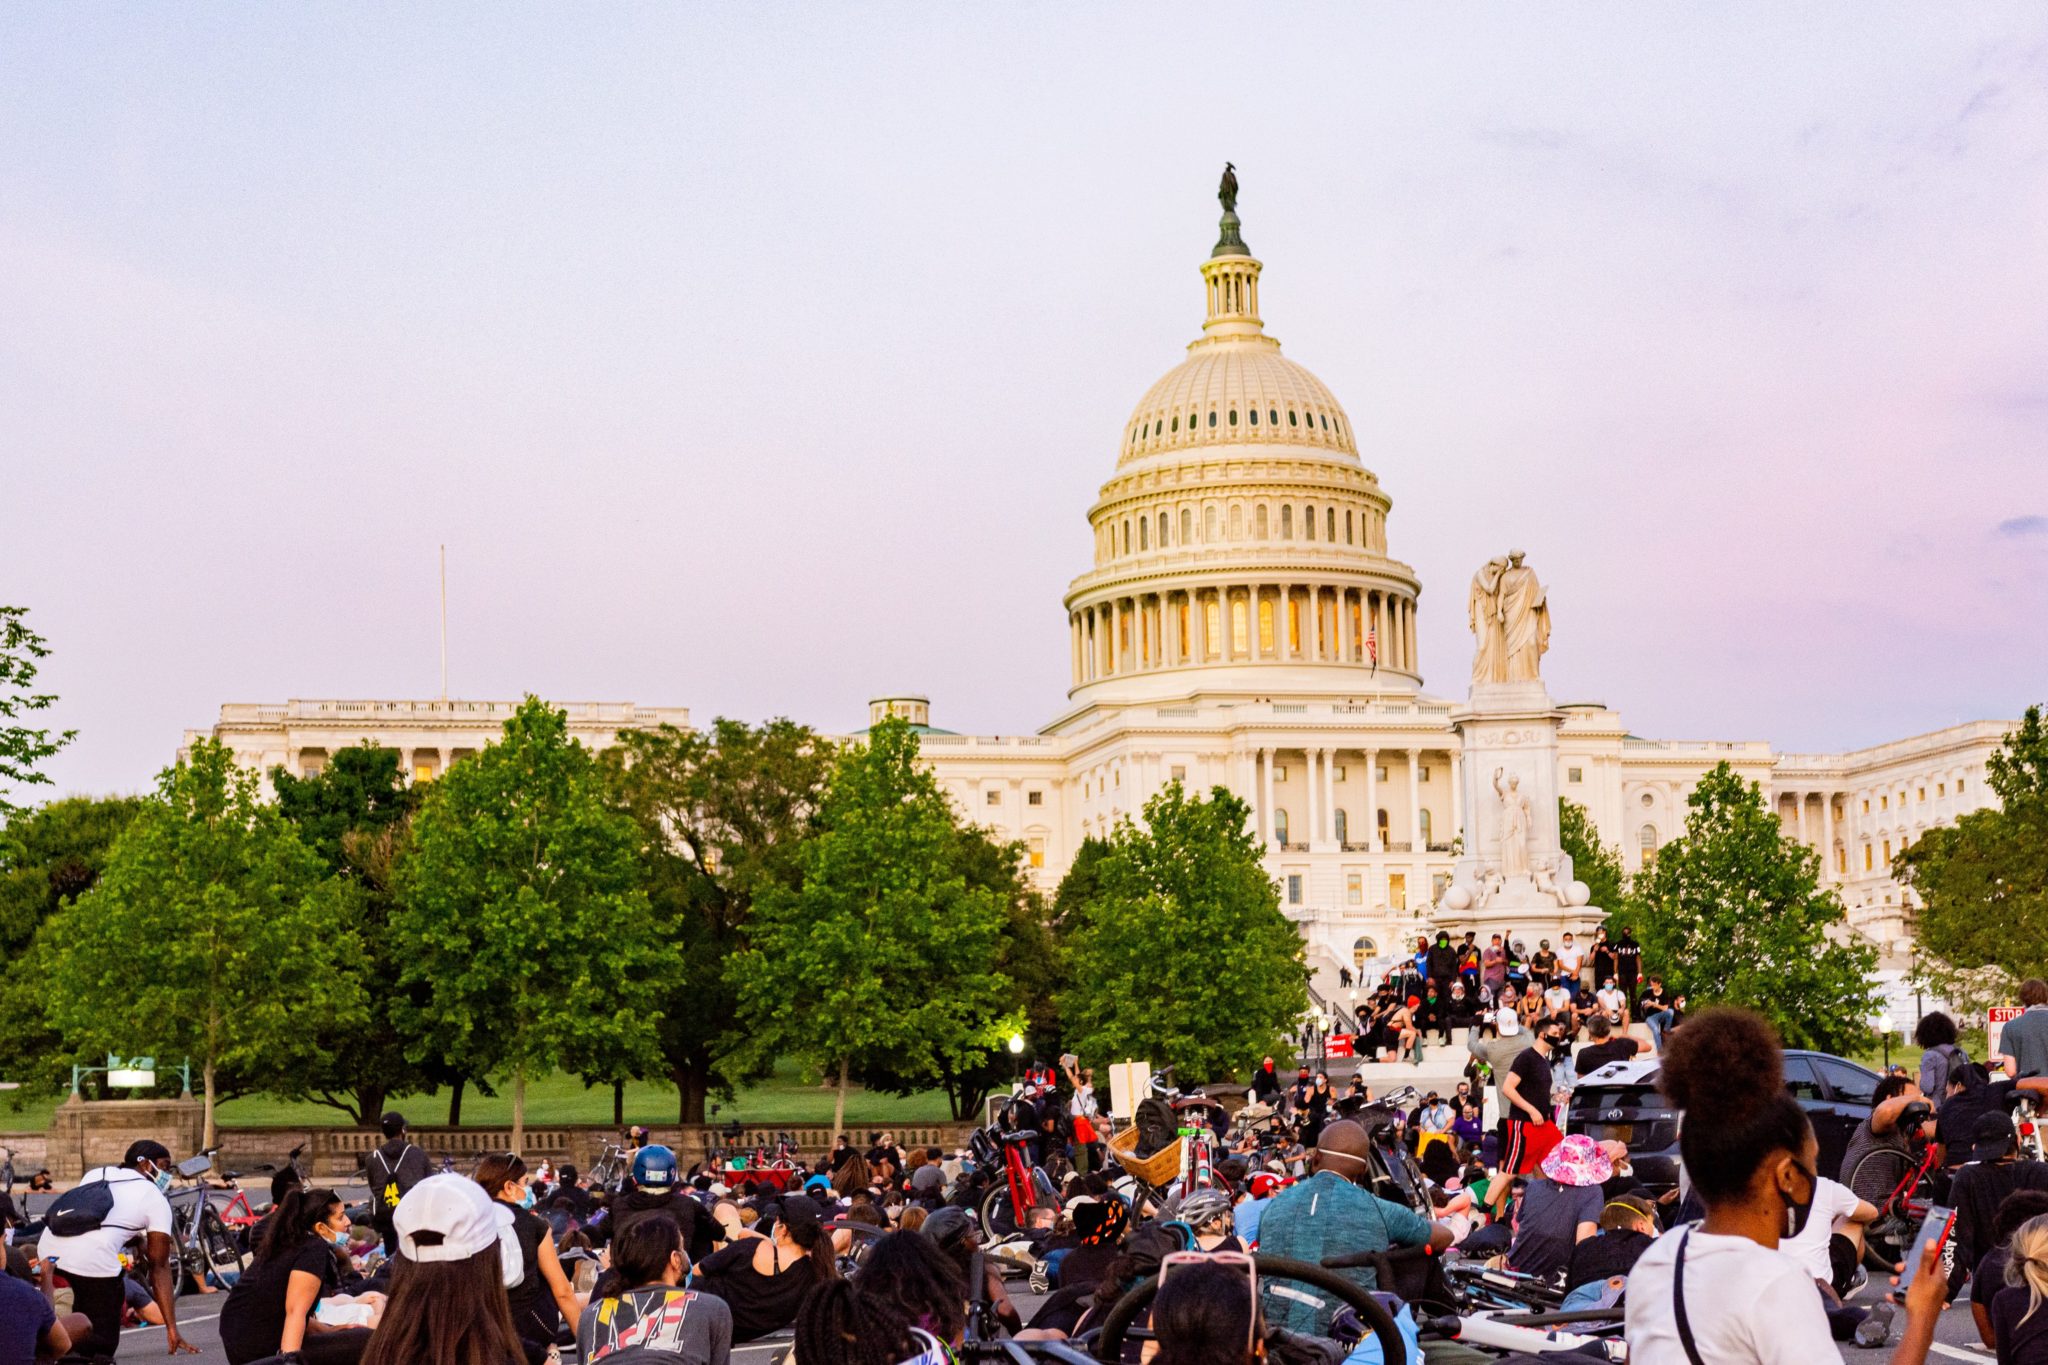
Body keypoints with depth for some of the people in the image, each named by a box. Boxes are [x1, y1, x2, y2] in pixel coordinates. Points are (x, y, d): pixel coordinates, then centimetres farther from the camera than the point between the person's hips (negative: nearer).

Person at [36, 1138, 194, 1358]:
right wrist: (172, 1331, 11)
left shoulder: (95, 1173, 27)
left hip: (47, 1251, 6)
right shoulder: (156, 1199, 12)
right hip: (92, 1258, -6)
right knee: (104, 1343, 8)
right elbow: (159, 1267, 10)